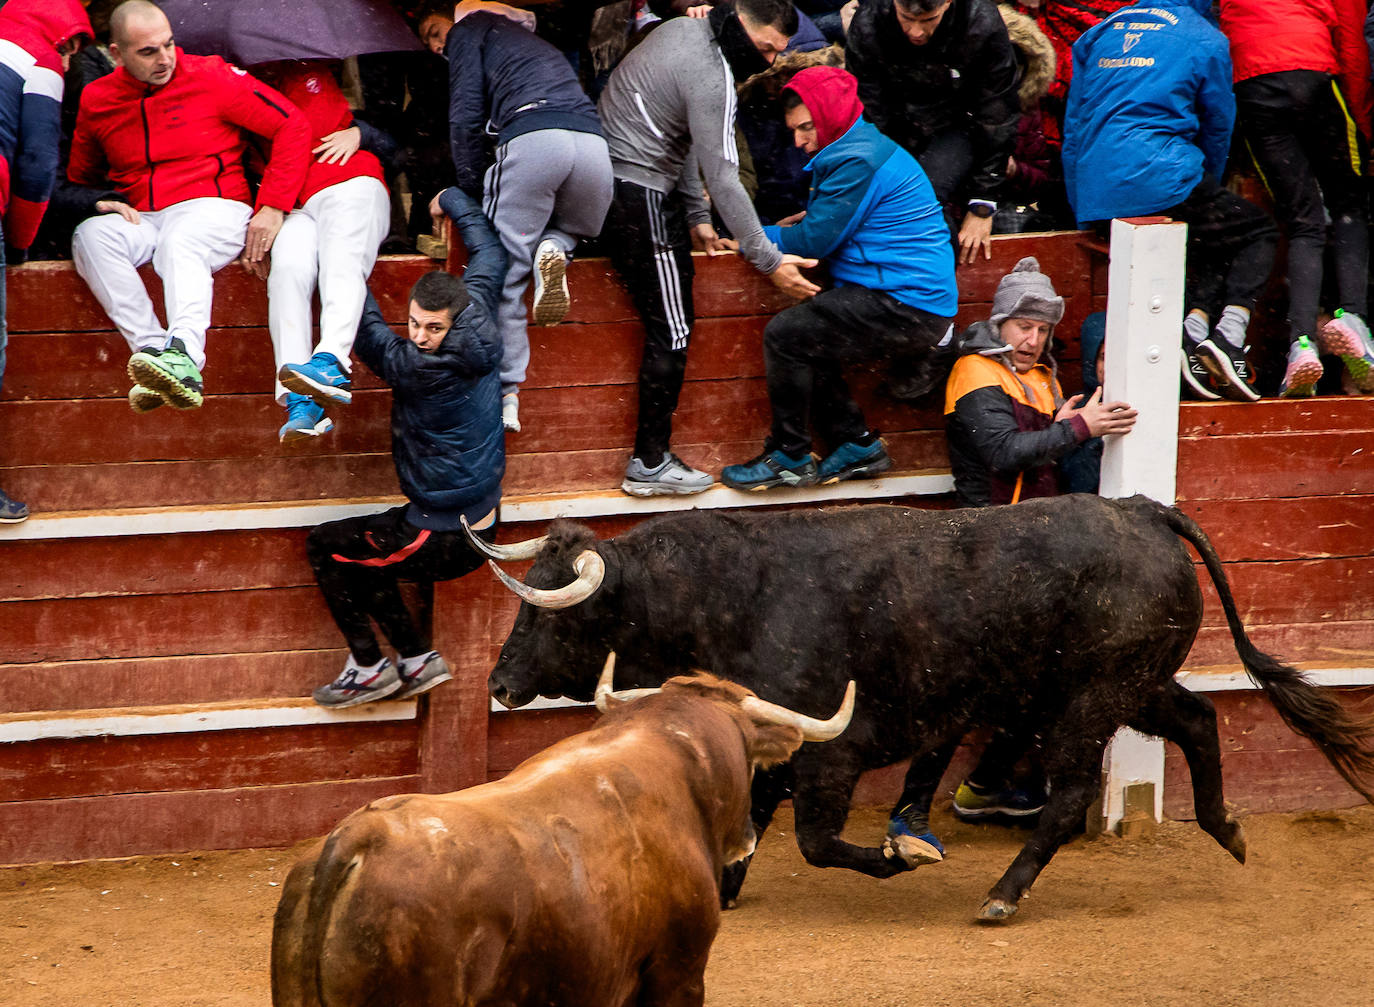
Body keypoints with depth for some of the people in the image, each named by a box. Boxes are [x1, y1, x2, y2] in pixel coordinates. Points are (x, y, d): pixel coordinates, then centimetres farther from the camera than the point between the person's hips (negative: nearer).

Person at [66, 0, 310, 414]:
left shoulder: (211, 78, -3)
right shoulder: (97, 100, 9)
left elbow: (293, 126, -3)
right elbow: (78, 177, 24)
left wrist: (272, 207, -9)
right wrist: (102, 204, 0)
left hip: (214, 208, -4)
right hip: (142, 220, 4)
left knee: (179, 243, -39)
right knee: (90, 235, -28)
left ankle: (185, 358, -63)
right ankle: (152, 350, -40)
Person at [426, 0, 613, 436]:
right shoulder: (535, 41, 40)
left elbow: (466, 117, 8)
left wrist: (471, 189, 12)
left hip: (530, 138, -6)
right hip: (594, 141, 6)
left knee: (502, 274, -1)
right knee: (573, 230, 32)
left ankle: (505, 397, -8)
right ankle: (553, 249, -4)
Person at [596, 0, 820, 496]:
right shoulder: (711, 77, -21)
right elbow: (721, 178, -21)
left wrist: (696, 217, 15)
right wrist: (769, 261, -16)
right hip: (638, 196, -10)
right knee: (671, 331, -5)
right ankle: (649, 465, -2)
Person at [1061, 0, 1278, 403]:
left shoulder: (1099, 33, 21)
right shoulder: (1205, 40, 8)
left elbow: (1073, 128, 22)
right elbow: (1218, 128, 17)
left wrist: (1081, 210, 27)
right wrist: (1207, 190, 34)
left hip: (1094, 199, 6)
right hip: (1160, 179, -6)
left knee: (1225, 234, 21)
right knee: (1258, 232, 13)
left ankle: (1194, 325, -6)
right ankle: (1230, 334, -11)